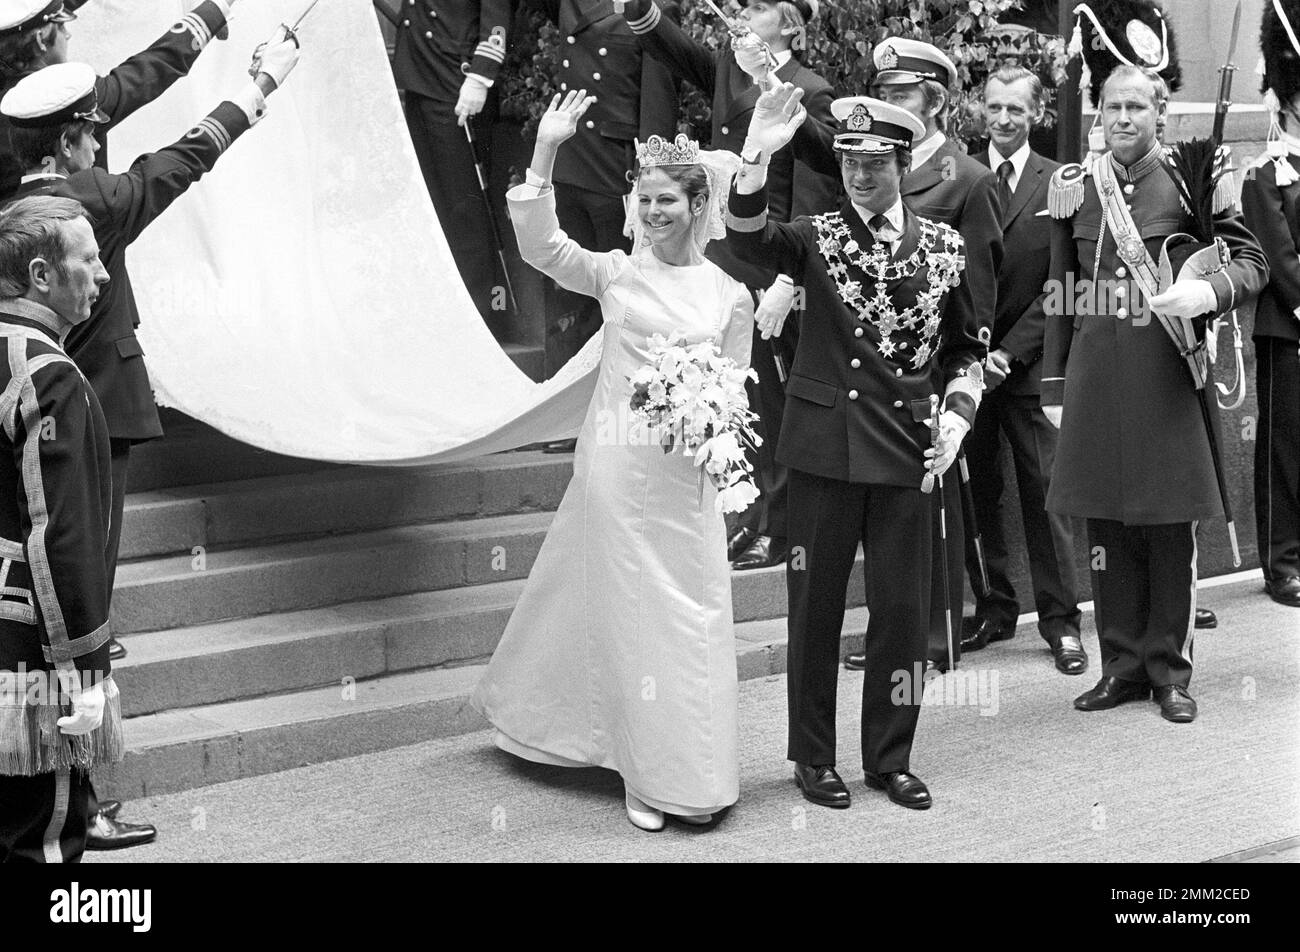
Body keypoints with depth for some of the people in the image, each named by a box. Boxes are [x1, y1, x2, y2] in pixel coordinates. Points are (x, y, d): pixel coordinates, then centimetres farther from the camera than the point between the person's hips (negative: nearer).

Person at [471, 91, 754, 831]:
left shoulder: (731, 293, 4)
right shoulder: (616, 273, 1)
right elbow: (540, 246, -13)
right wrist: (545, 156, -21)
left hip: (687, 472, 1)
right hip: (619, 464, -1)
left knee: (694, 615, 5)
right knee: (629, 610, 4)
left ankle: (695, 770, 21)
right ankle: (649, 776, 16)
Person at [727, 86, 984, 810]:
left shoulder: (943, 246, 8)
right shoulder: (817, 238, 2)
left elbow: (967, 346, 16)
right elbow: (749, 239, -19)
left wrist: (958, 411, 0)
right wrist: (758, 156, -34)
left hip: (908, 449, 2)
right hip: (825, 444, -1)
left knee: (904, 605, 4)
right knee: (816, 603, 5)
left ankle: (891, 757, 19)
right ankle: (814, 756, 17)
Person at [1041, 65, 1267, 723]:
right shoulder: (1074, 189, 9)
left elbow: (1251, 261, 3)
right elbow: (1061, 296, 13)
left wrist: (1208, 292, -18)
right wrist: (1055, 385, 10)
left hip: (1166, 368, -2)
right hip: (1094, 368, 3)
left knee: (1169, 522, 3)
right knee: (1106, 522, 6)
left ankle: (1168, 668, 13)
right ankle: (1122, 662, 18)